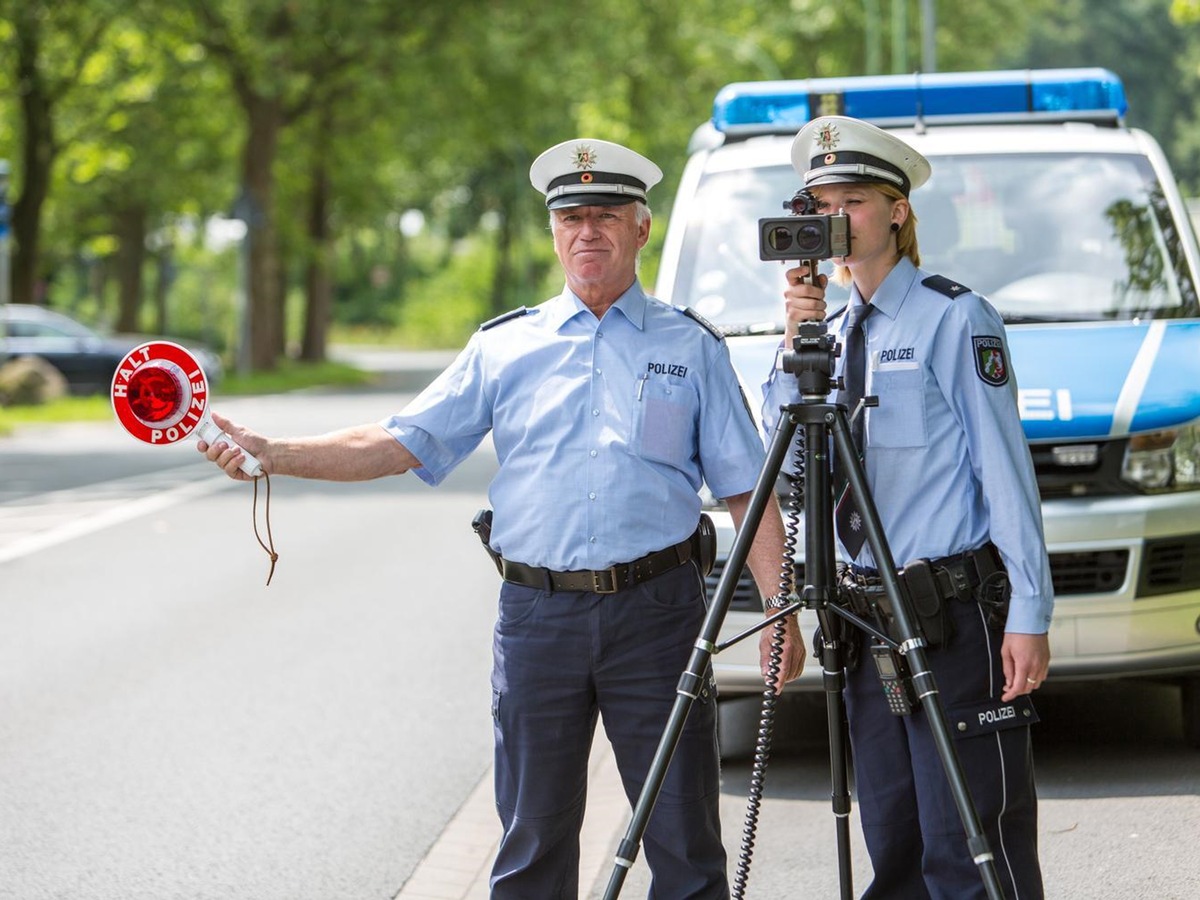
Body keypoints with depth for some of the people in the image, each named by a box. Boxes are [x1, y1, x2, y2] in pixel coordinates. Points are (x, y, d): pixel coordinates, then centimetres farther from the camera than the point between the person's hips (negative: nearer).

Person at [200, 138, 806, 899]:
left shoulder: (692, 348, 8)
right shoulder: (506, 347, 11)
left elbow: (747, 491, 7)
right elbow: (403, 442, 6)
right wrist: (275, 455, -6)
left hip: (656, 610, -1)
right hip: (538, 614, 2)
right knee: (534, 838, 7)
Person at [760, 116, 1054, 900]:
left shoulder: (954, 318, -6)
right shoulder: (838, 329, 16)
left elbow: (1005, 467, -10)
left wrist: (1029, 614, -16)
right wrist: (797, 345, -1)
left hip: (955, 614, -7)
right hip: (870, 618, 7)